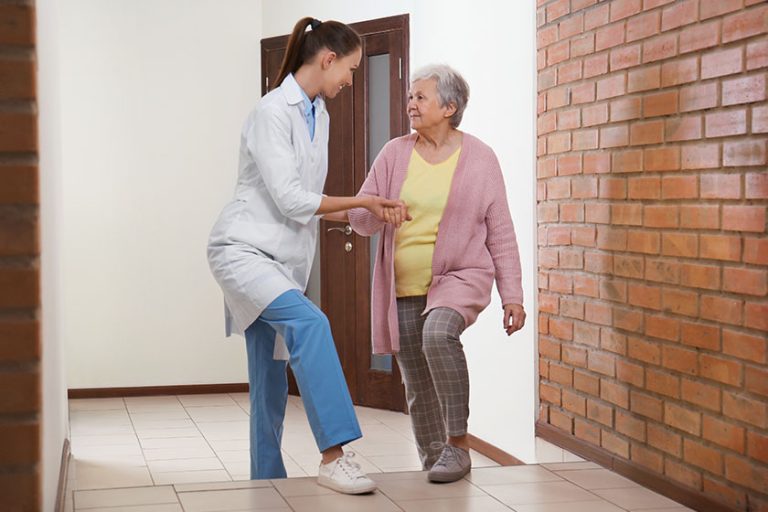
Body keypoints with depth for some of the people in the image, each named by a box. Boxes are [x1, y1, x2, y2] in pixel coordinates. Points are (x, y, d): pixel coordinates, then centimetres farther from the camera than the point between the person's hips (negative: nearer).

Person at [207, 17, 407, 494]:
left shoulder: (319, 115, 12)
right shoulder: (273, 111, -13)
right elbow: (291, 200, -17)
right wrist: (362, 201, -10)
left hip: (283, 258, 9)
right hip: (243, 249, -9)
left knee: (272, 381, 8)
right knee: (309, 324, -31)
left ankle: (268, 482, 17)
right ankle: (335, 455, -33)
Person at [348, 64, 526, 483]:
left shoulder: (479, 158, -1)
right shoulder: (395, 153, 5)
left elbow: (501, 233, 1)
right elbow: (358, 218, 5)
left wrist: (512, 295, -4)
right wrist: (377, 213, -19)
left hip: (460, 278, -4)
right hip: (403, 289, 4)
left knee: (438, 334, -34)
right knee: (418, 388, 7)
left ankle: (458, 443, -22)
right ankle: (433, 463, 26)